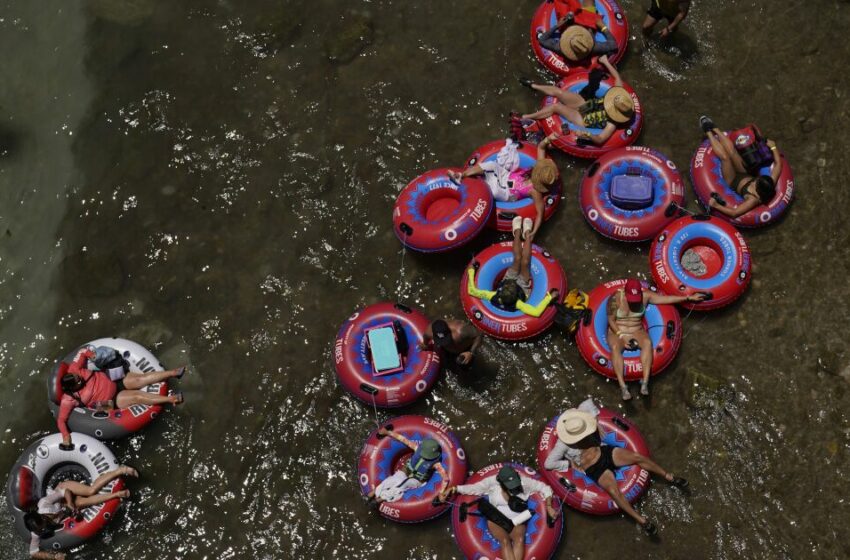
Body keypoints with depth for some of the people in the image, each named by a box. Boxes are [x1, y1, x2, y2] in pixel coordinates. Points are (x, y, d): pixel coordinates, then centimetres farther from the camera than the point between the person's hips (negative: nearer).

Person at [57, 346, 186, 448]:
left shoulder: (73, 371, -16)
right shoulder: (69, 399, -24)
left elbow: (82, 351, -3)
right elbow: (61, 419, -22)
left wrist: (91, 354, -18)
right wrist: (65, 435, -33)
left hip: (114, 381, 4)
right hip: (113, 400, -4)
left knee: (142, 378, -13)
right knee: (137, 396, -20)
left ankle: (174, 372, -9)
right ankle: (171, 399, -19)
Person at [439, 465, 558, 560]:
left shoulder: (523, 482, -8)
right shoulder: (492, 482, -10)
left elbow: (544, 488, 0)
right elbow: (473, 488, -6)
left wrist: (549, 507, -10)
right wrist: (453, 489, -15)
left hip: (516, 521, 2)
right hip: (496, 520, -1)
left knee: (519, 539, -31)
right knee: (505, 541, -31)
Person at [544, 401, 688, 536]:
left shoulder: (579, 423, -7)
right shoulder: (563, 445, -19)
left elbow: (588, 403, 8)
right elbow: (548, 464, -18)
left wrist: (596, 423, 3)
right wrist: (571, 464, -14)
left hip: (605, 452, 5)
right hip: (595, 469, -5)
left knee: (637, 457, -11)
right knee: (613, 491, -29)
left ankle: (669, 477, 8)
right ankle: (641, 520, -23)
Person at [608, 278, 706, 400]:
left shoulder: (645, 295, -4)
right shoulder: (615, 299, -15)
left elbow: (666, 298, -3)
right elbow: (611, 320, -10)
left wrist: (689, 298, -6)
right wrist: (621, 336, -19)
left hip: (637, 331, 3)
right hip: (617, 332, -3)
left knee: (647, 343, -32)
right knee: (615, 347, -37)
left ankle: (645, 382, -40)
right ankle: (622, 386, -44)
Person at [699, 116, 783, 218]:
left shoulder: (754, 200, -42)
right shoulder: (770, 185, -26)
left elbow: (734, 213, -46)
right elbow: (778, 164, -12)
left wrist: (716, 206, -44)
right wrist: (773, 147, -6)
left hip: (734, 182, -5)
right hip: (745, 174, 5)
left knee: (724, 157, -18)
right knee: (731, 151, -6)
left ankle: (709, 133, 7)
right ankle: (714, 129, 20)